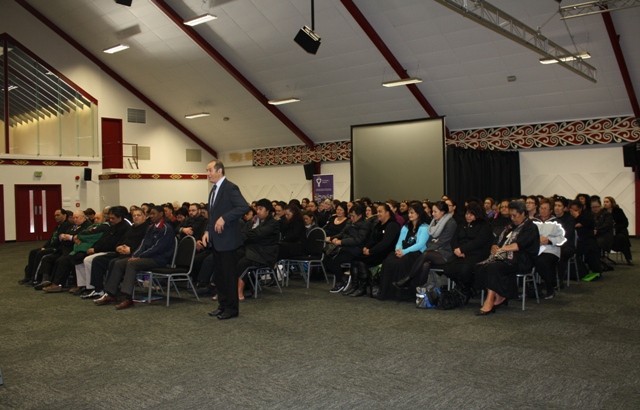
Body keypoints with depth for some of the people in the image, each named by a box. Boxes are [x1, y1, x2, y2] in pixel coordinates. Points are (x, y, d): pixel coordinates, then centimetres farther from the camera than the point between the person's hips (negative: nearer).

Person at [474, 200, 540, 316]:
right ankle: (498, 297, -13)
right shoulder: (511, 226, 24)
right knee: (481, 267, -18)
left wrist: (501, 249, -14)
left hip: (520, 261, -8)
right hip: (505, 258, 8)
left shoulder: (530, 228, 0)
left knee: (494, 268, -34)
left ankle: (489, 303, -32)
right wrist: (495, 247, -2)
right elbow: (499, 241, 20)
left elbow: (518, 245, -16)